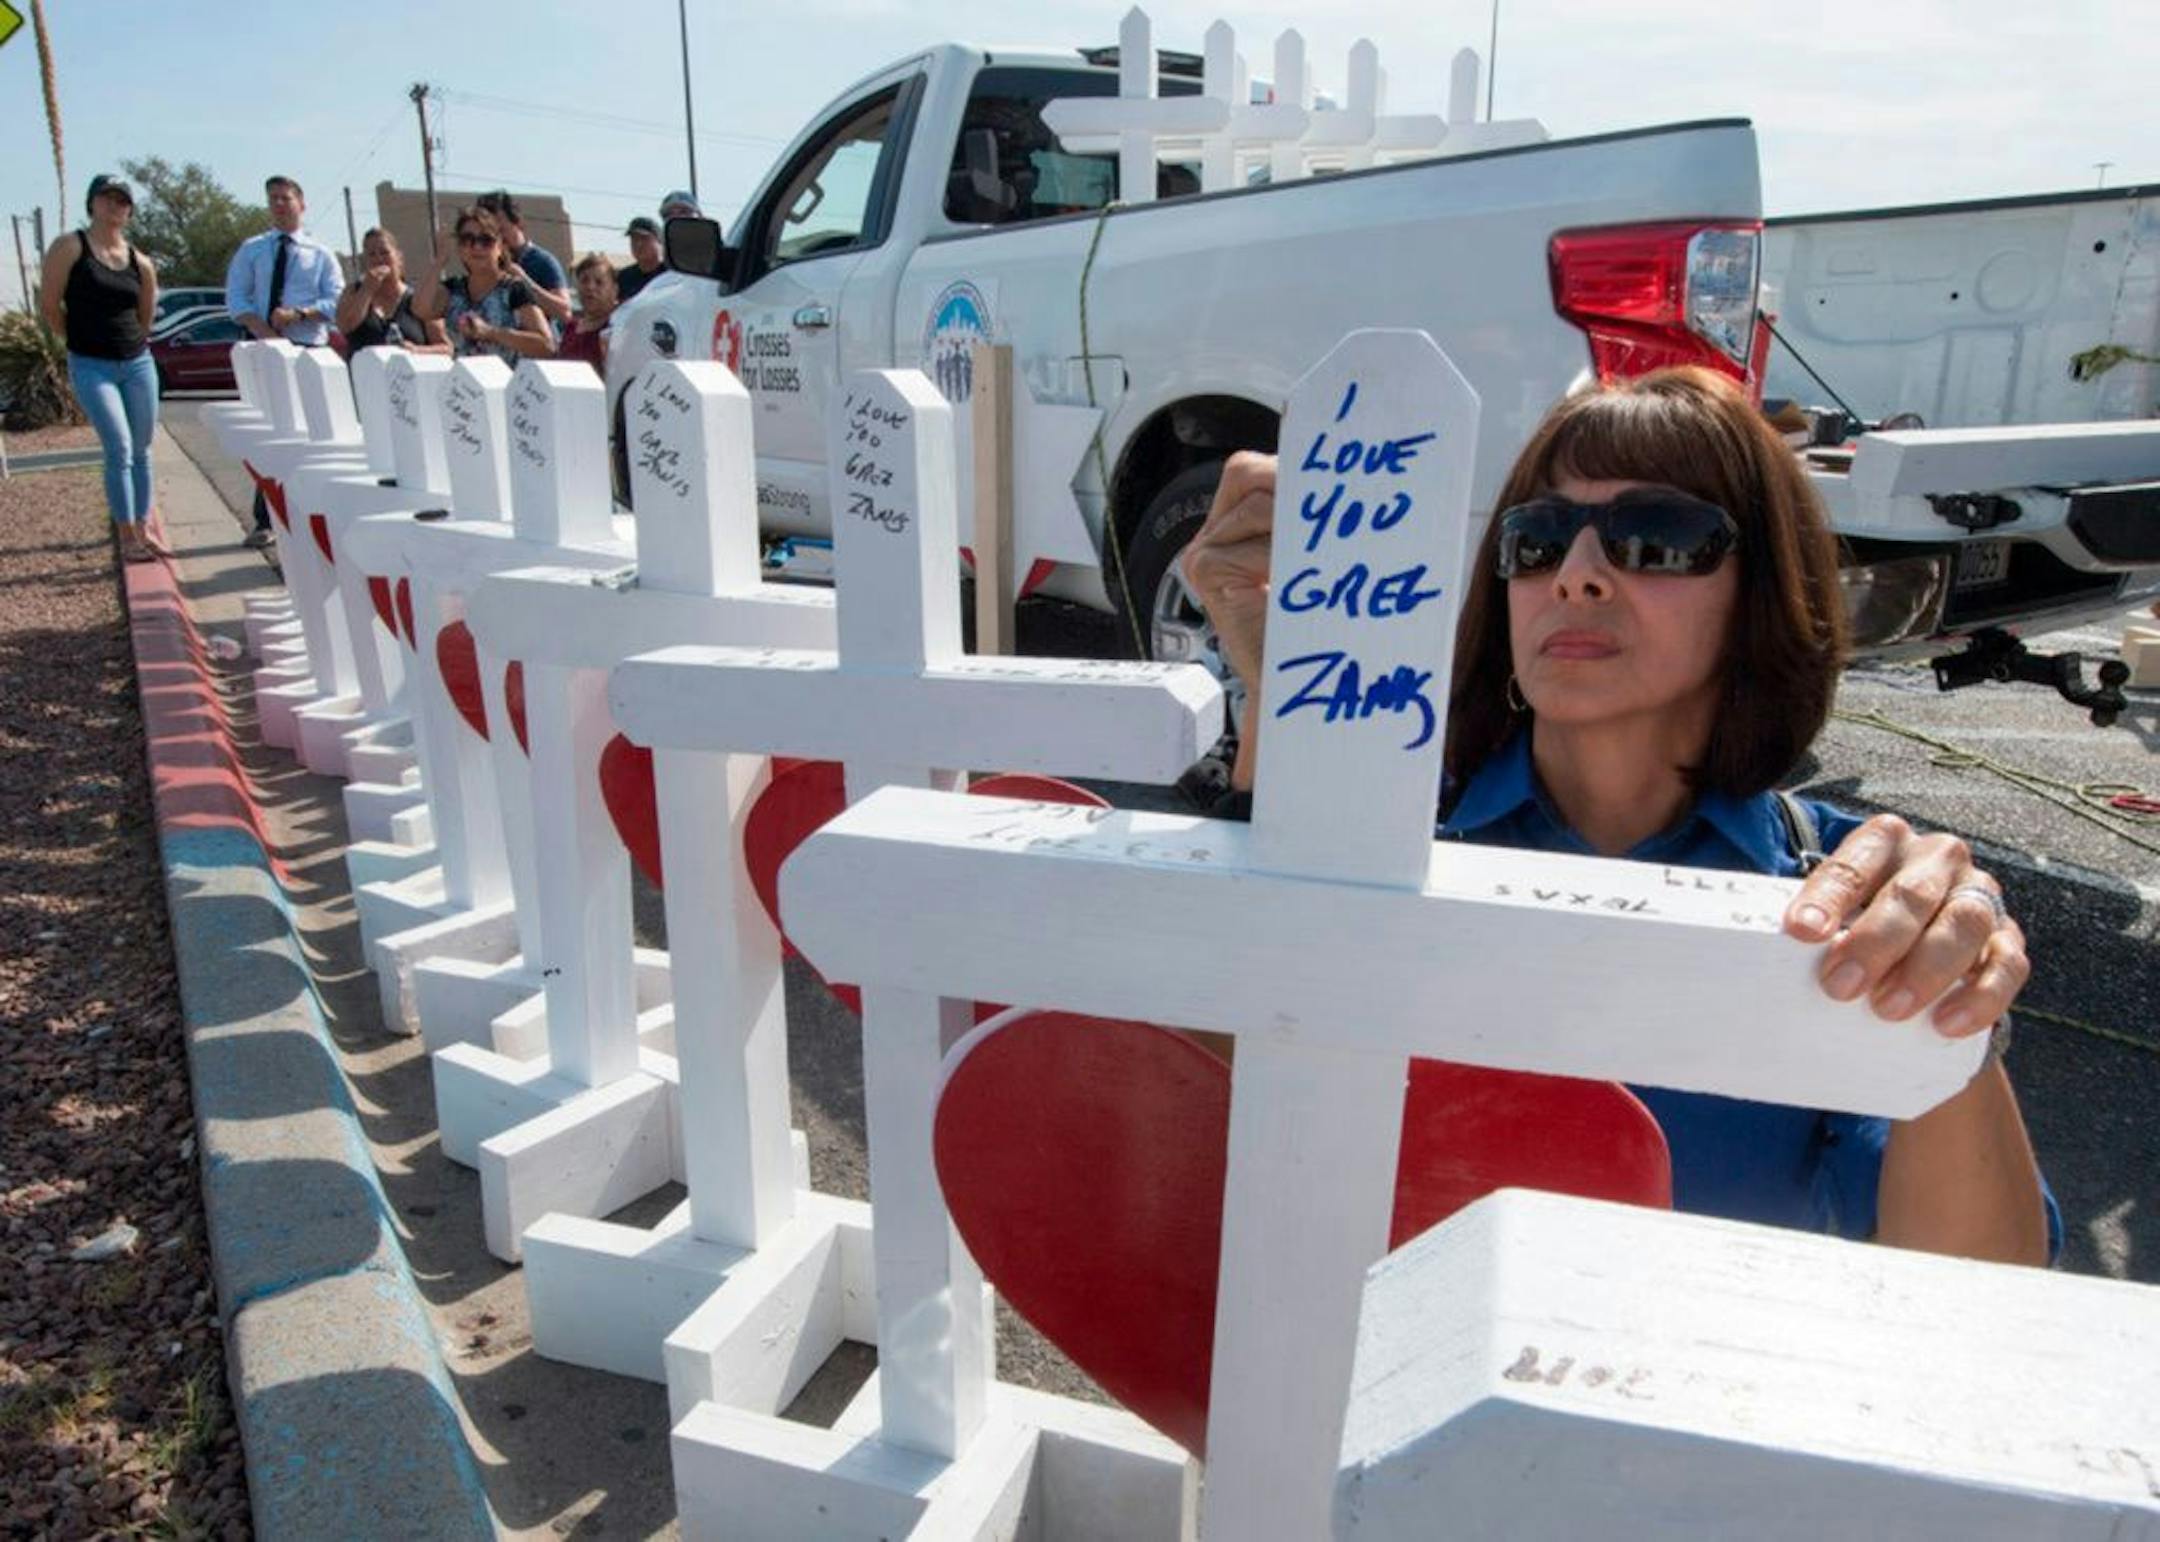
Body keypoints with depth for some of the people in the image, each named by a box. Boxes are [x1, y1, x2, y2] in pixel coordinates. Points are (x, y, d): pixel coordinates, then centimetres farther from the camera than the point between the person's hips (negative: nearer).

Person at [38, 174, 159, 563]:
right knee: (120, 450, -12)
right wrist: (83, 339, 8)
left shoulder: (139, 260, 8)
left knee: (141, 451, 7)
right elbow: (49, 305, -2)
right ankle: (127, 538, -6)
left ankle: (142, 529, 17)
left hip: (138, 362, 4)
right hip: (91, 366, -4)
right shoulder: (70, 247, -4)